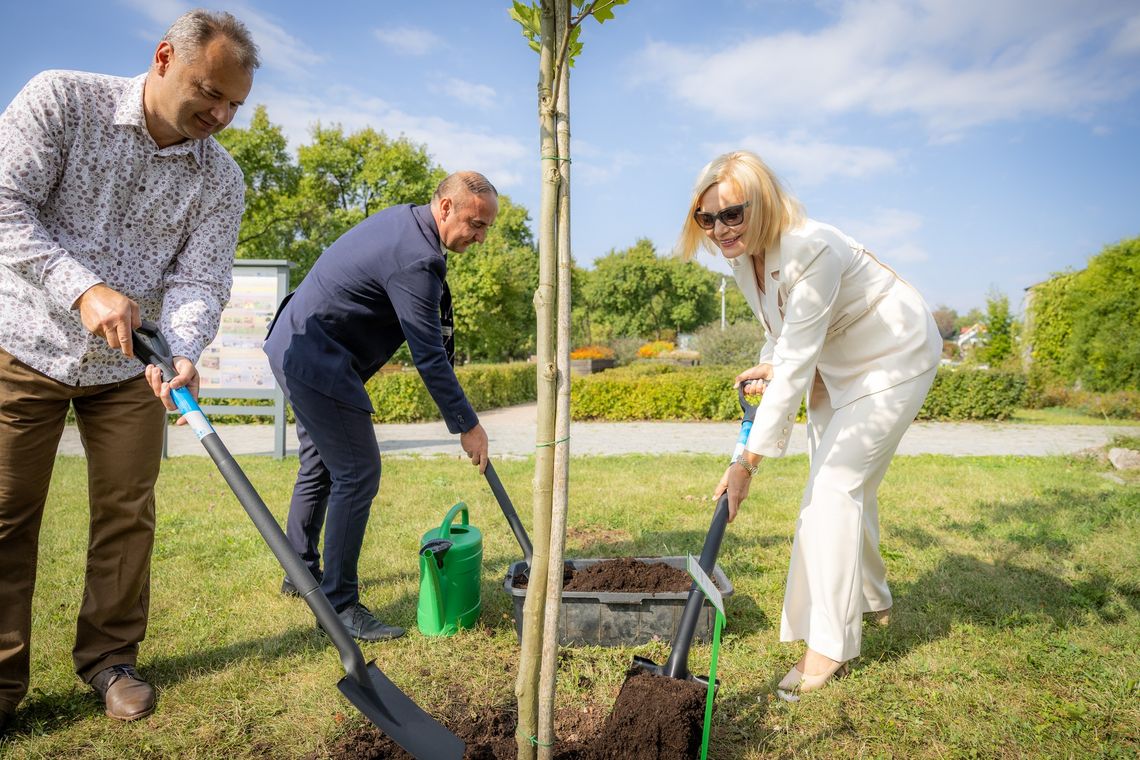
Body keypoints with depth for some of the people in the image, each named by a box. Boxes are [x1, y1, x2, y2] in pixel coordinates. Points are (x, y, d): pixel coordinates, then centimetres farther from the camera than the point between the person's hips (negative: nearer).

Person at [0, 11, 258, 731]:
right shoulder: (63, 99, -8)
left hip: (129, 366, 2)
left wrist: (184, 353, -30)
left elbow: (199, 280, -10)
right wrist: (83, 290, -30)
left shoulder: (221, 179, -3)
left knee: (127, 514, 5)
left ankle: (111, 657, 22)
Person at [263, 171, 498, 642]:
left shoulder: (402, 217, 7)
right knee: (357, 472, -8)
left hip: (294, 345, 11)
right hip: (317, 360, -11)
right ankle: (338, 603, 0)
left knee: (320, 465, 19)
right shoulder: (415, 260, -24)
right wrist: (467, 426, -15)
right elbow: (429, 356, -23)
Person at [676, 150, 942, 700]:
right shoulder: (742, 253, -9)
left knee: (835, 483, -14)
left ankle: (830, 644, -3)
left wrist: (748, 462, -37)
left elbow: (796, 365, -38)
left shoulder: (811, 249, -35)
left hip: (894, 357, -8)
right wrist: (766, 365, -11)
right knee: (847, 483, 16)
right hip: (836, 361, 9)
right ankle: (871, 598, 39)